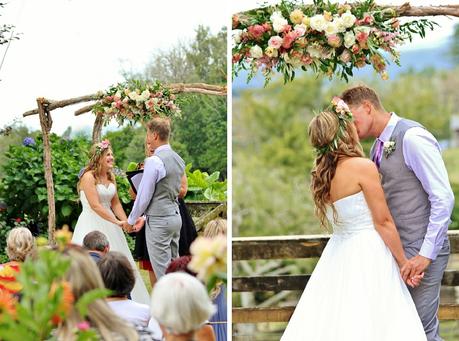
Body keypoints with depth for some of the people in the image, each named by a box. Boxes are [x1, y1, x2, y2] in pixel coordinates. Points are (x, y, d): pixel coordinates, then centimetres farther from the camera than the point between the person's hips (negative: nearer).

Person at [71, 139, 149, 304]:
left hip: (109, 223, 8)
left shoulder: (111, 177, 9)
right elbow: (95, 206, -20)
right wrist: (117, 222, -21)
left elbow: (115, 203, 12)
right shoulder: (89, 177, -14)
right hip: (92, 224, -8)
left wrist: (126, 222, -2)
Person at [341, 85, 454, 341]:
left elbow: (444, 198, -20)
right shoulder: (378, 147, 12)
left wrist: (426, 254, -22)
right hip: (396, 250, 9)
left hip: (421, 250, -9)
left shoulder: (413, 138, -15)